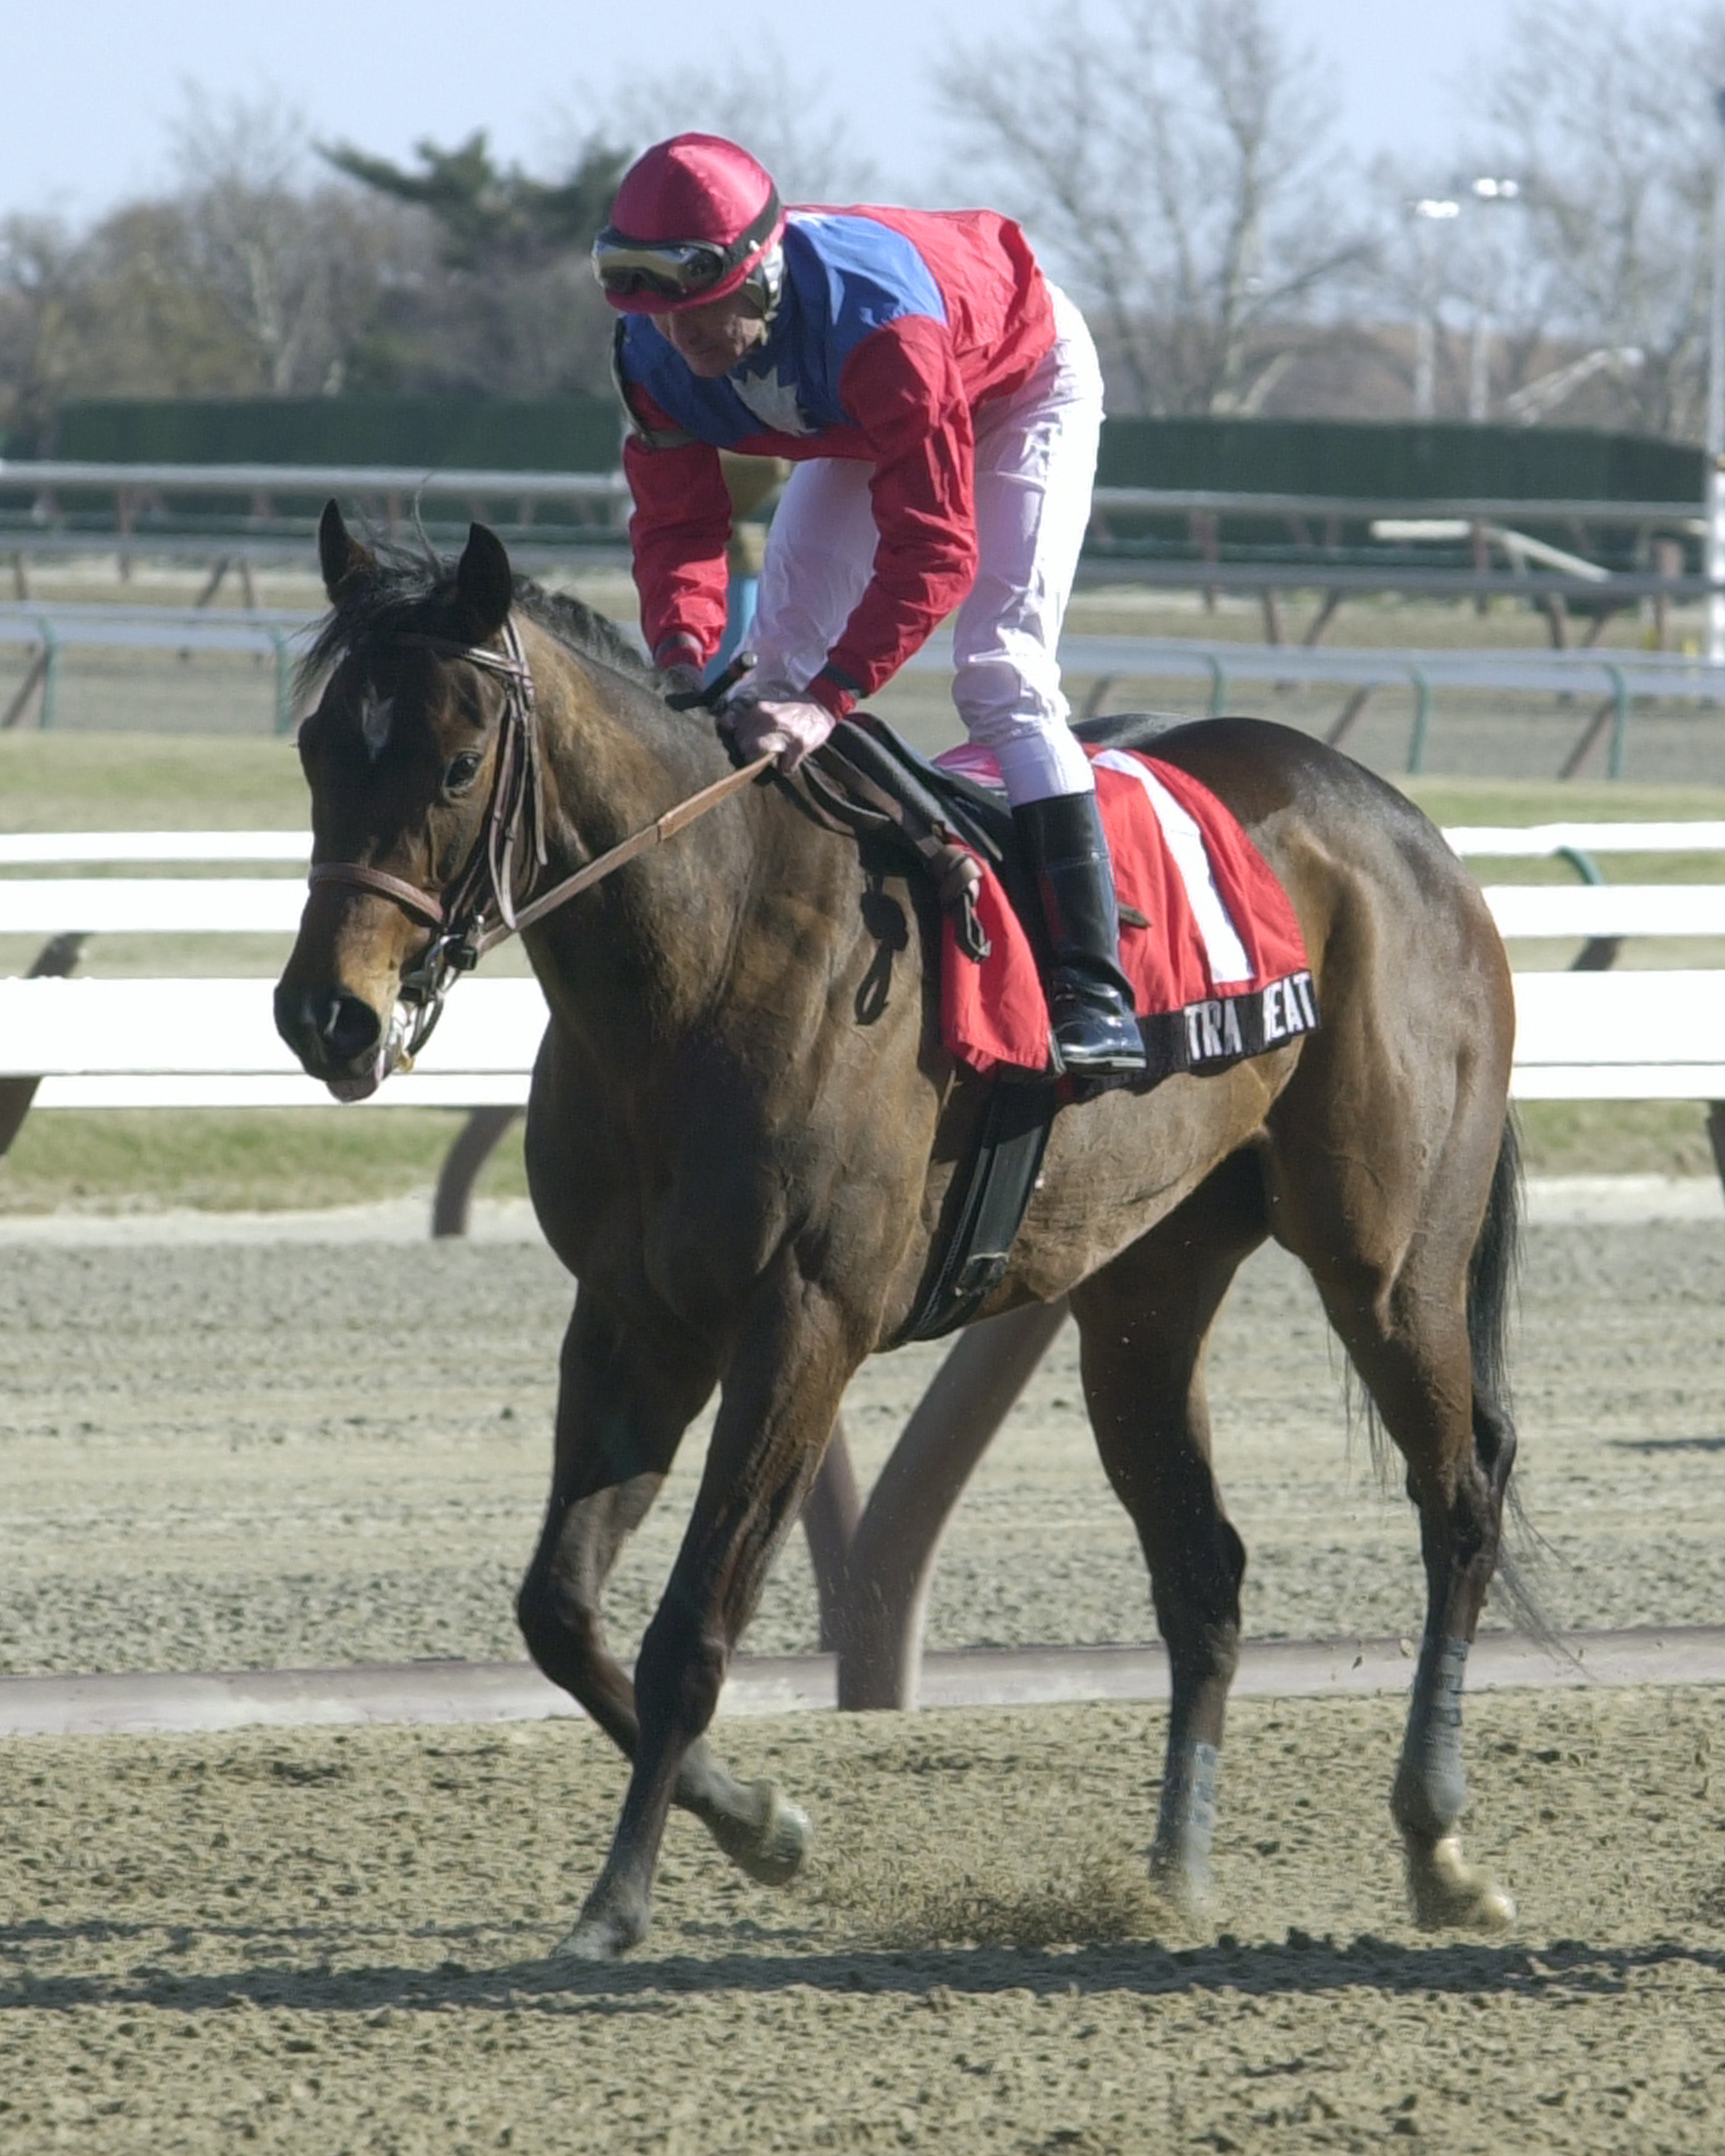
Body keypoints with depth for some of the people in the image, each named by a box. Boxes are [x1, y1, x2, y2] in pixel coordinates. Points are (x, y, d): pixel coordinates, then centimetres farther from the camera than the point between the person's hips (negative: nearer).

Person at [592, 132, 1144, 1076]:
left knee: (1001, 673, -20)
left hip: (1020, 386, -7)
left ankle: (1094, 989, -23)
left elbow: (932, 545, -45)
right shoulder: (657, 356, -27)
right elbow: (676, 519, -20)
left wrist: (830, 697, -53)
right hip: (858, 421, 7)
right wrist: (684, 658, -41)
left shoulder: (875, 321, -46)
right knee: (775, 661, 1)